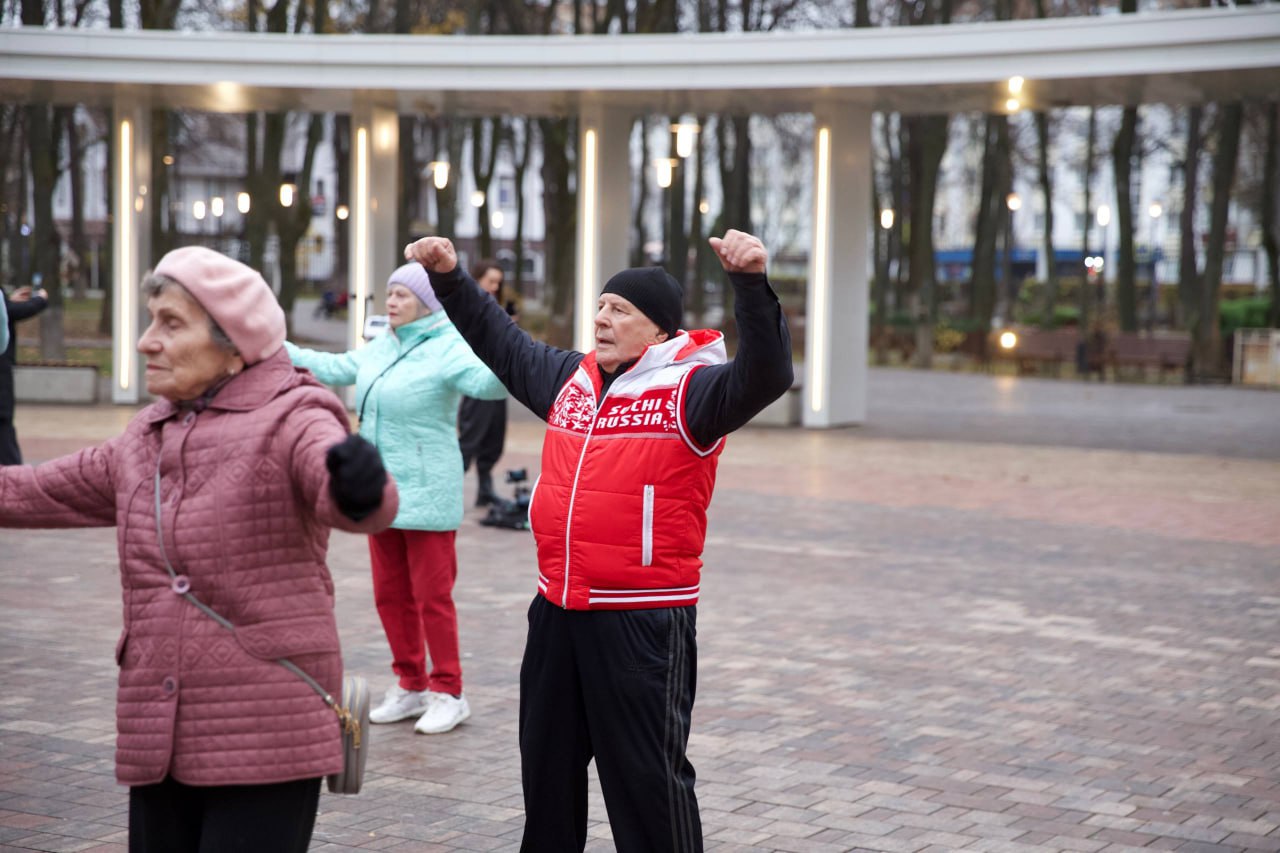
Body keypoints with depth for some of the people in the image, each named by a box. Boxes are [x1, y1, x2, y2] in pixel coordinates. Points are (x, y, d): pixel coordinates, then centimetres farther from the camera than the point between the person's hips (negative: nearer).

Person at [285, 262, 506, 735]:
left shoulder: (447, 350, -15)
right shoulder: (381, 347, 10)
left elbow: (488, 382, -31)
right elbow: (336, 367, 22)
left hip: (426, 495, -8)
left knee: (432, 597, -3)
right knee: (391, 595, 14)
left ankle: (448, 693, 9)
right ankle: (410, 686, 27)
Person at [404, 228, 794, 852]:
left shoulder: (688, 391, -10)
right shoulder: (571, 379, 12)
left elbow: (763, 375, -27)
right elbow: (501, 342, 26)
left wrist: (751, 283, -40)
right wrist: (450, 277, 23)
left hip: (644, 622, -7)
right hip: (557, 611, 7)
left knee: (647, 777, 0)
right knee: (546, 766, 20)